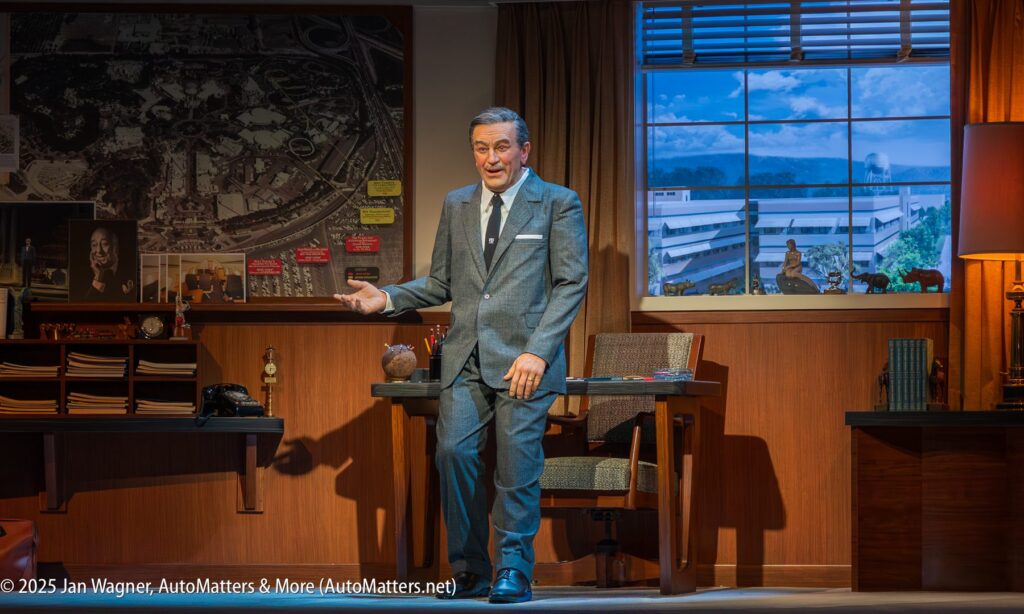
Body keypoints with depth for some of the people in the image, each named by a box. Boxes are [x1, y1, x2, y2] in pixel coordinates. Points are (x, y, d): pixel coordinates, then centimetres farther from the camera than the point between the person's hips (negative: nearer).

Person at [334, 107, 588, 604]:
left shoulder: (558, 204, 2)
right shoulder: (456, 205, 16)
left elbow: (572, 282, -3)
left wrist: (537, 352, -13)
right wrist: (388, 298, 1)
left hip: (524, 358, -4)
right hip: (466, 358, 4)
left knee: (518, 464, -6)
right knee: (453, 452, -7)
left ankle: (514, 574, 6)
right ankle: (469, 572, 5)